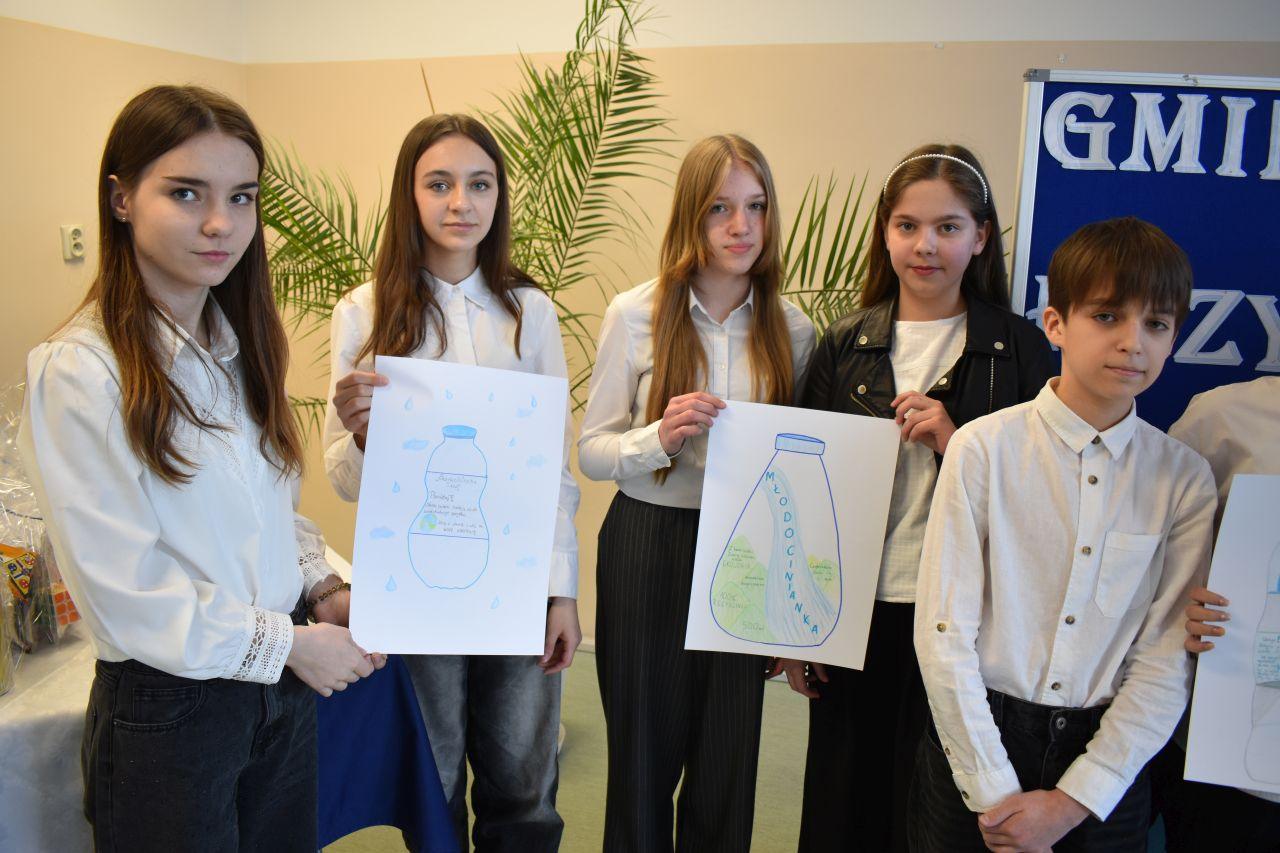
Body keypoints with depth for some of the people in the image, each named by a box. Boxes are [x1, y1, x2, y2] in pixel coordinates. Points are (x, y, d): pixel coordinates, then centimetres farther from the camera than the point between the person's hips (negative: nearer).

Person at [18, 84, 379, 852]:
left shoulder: (240, 346, 5)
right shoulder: (77, 372, -18)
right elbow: (127, 594, -18)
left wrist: (325, 588, -3)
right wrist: (288, 643, -13)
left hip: (284, 686, 6)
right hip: (168, 704, -6)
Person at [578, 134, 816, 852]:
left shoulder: (791, 329, 2)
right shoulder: (636, 314, -5)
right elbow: (592, 451, -4)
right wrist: (661, 437, -24)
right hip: (649, 549, -2)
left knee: (729, 761, 13)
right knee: (645, 748, 11)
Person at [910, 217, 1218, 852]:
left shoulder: (1185, 481, -4)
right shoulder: (984, 448, -11)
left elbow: (1166, 663, -5)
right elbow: (943, 633, -11)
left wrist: (1072, 801, -11)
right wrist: (994, 794, -11)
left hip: (1108, 756, 2)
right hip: (974, 740, -1)